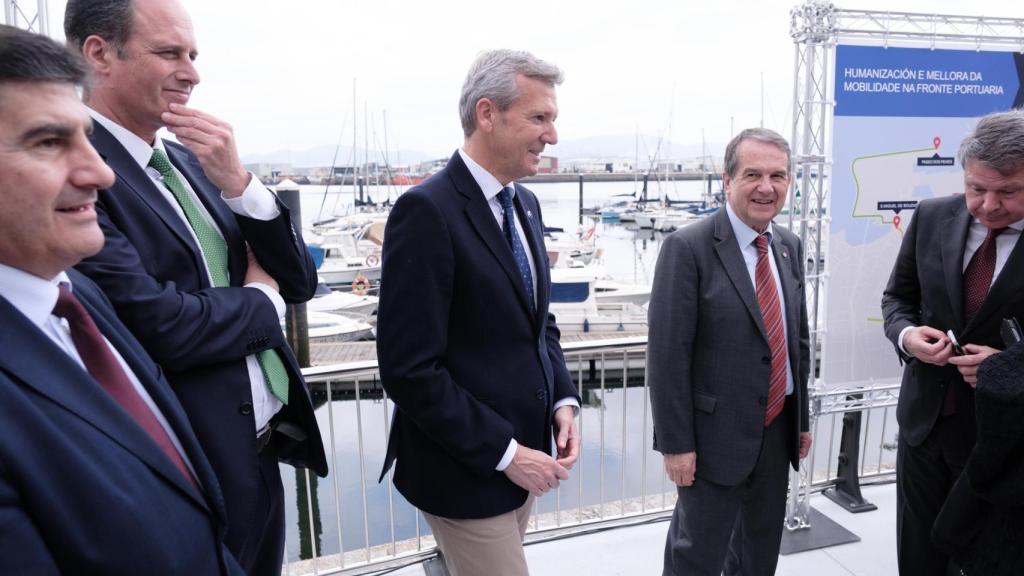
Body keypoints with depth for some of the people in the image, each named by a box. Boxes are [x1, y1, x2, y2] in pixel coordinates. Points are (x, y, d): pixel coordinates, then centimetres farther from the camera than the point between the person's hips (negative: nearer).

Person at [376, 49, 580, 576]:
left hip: (522, 452, 8)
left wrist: (562, 400, 1)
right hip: (466, 472, -7)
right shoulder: (427, 211, -20)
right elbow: (409, 369, -21)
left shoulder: (525, 204, 6)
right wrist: (504, 453, -17)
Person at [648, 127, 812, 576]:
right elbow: (667, 354, -17)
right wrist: (676, 443, -17)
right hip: (716, 433, -6)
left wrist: (802, 419, 15)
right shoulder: (687, 247, -16)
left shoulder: (789, 246, 6)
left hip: (778, 429, 7)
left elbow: (798, 339, 14)